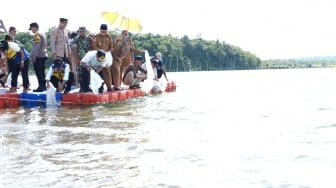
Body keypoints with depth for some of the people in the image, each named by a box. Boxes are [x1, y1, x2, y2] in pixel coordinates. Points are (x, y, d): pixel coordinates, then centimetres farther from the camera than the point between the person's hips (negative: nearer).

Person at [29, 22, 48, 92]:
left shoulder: (37, 34, -10)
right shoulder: (43, 34, 18)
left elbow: (37, 46, -18)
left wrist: (34, 55, -19)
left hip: (38, 56, -9)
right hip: (44, 55, 9)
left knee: (38, 72, -8)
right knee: (42, 72, 12)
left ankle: (41, 87, -10)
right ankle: (43, 86, 15)